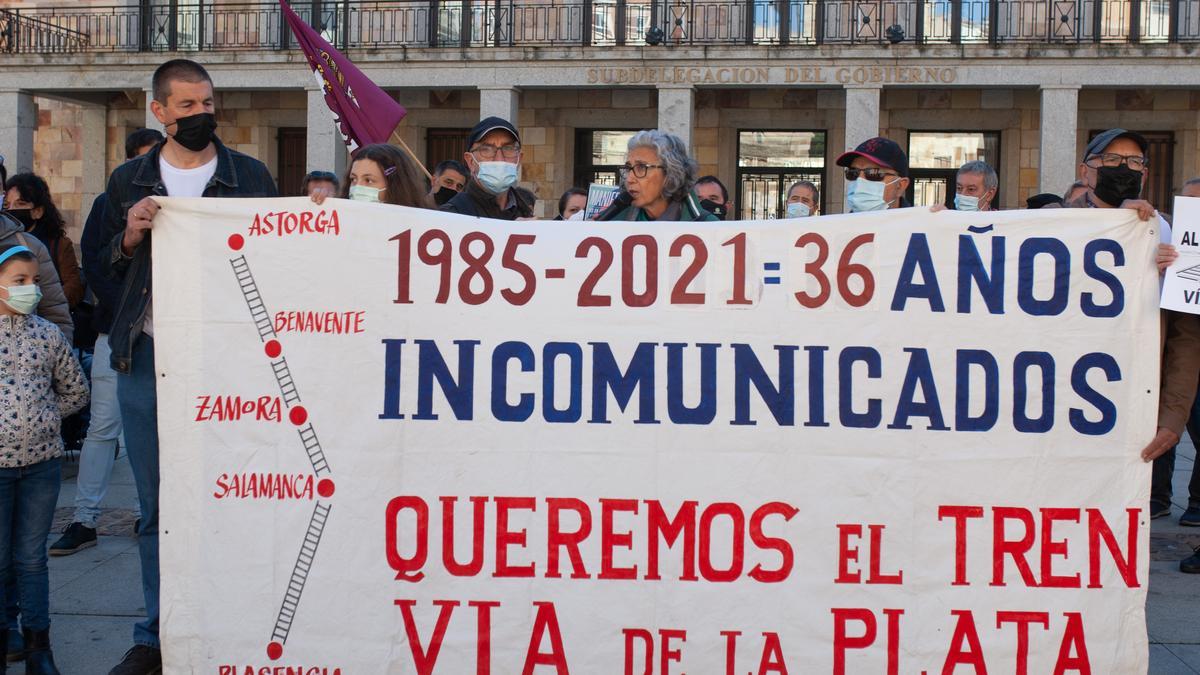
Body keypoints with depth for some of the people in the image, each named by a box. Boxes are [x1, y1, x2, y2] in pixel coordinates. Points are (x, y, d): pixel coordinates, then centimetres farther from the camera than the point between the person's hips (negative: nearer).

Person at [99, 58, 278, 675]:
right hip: (148, 358, 2)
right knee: (157, 505, 8)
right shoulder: (129, 181, 12)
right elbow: (104, 269, 14)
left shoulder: (250, 176, 5)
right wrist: (129, 237, -5)